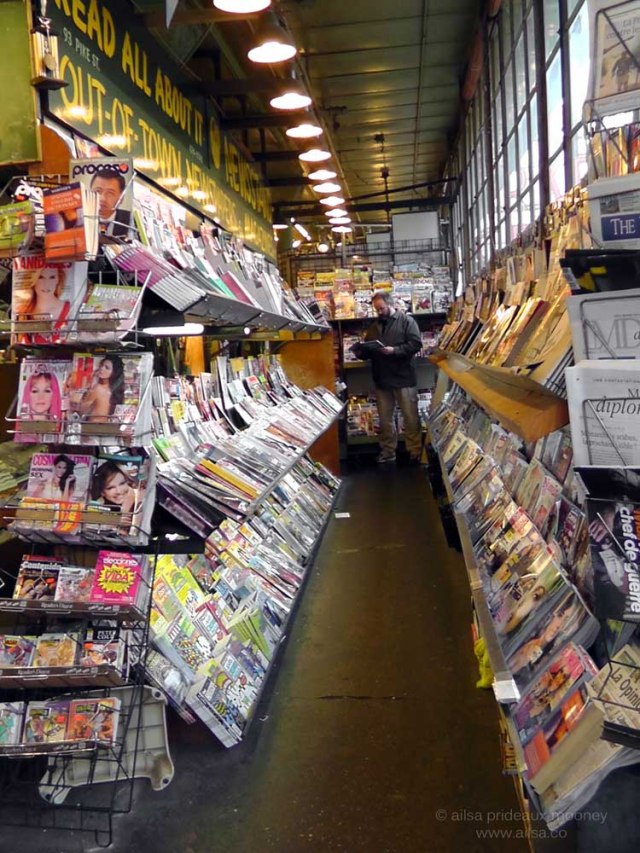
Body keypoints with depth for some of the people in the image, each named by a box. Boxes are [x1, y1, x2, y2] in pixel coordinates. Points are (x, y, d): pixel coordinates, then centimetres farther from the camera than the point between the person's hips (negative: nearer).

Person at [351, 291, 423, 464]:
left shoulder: (406, 321, -2)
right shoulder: (374, 327, 15)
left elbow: (415, 344, -13)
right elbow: (367, 350, 18)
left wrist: (394, 350, -23)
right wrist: (360, 352, -5)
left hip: (403, 378, -5)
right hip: (381, 380, 5)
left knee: (411, 418, 0)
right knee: (385, 419, 11)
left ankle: (416, 452, 9)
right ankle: (387, 452, 21)